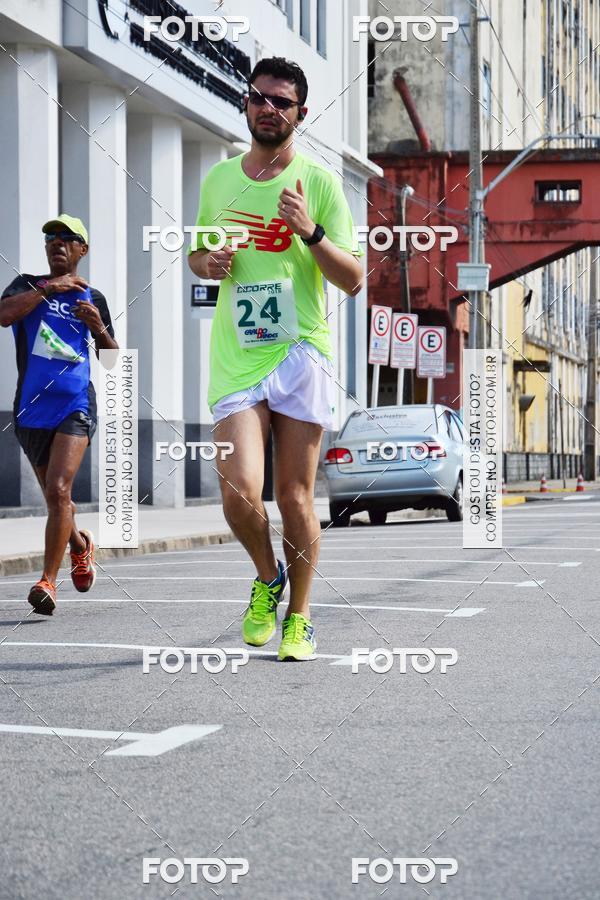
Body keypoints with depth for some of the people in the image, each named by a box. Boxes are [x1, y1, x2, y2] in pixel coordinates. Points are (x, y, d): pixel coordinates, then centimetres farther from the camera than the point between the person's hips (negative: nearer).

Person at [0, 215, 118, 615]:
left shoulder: (92, 298, 10)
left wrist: (98, 327, -5)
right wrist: (49, 288, -16)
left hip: (76, 406, -2)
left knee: (58, 490, -19)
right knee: (55, 496, 14)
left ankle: (48, 581, -15)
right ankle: (81, 544, 45)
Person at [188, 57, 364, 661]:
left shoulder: (319, 182, 1)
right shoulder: (218, 179, 11)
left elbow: (354, 281, -1)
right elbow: (197, 252, 25)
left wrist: (311, 232, -18)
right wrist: (208, 262, 1)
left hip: (301, 352, -2)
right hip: (236, 357, 2)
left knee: (294, 497, 1)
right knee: (239, 491, -14)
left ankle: (299, 615, 19)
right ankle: (267, 577, 16)